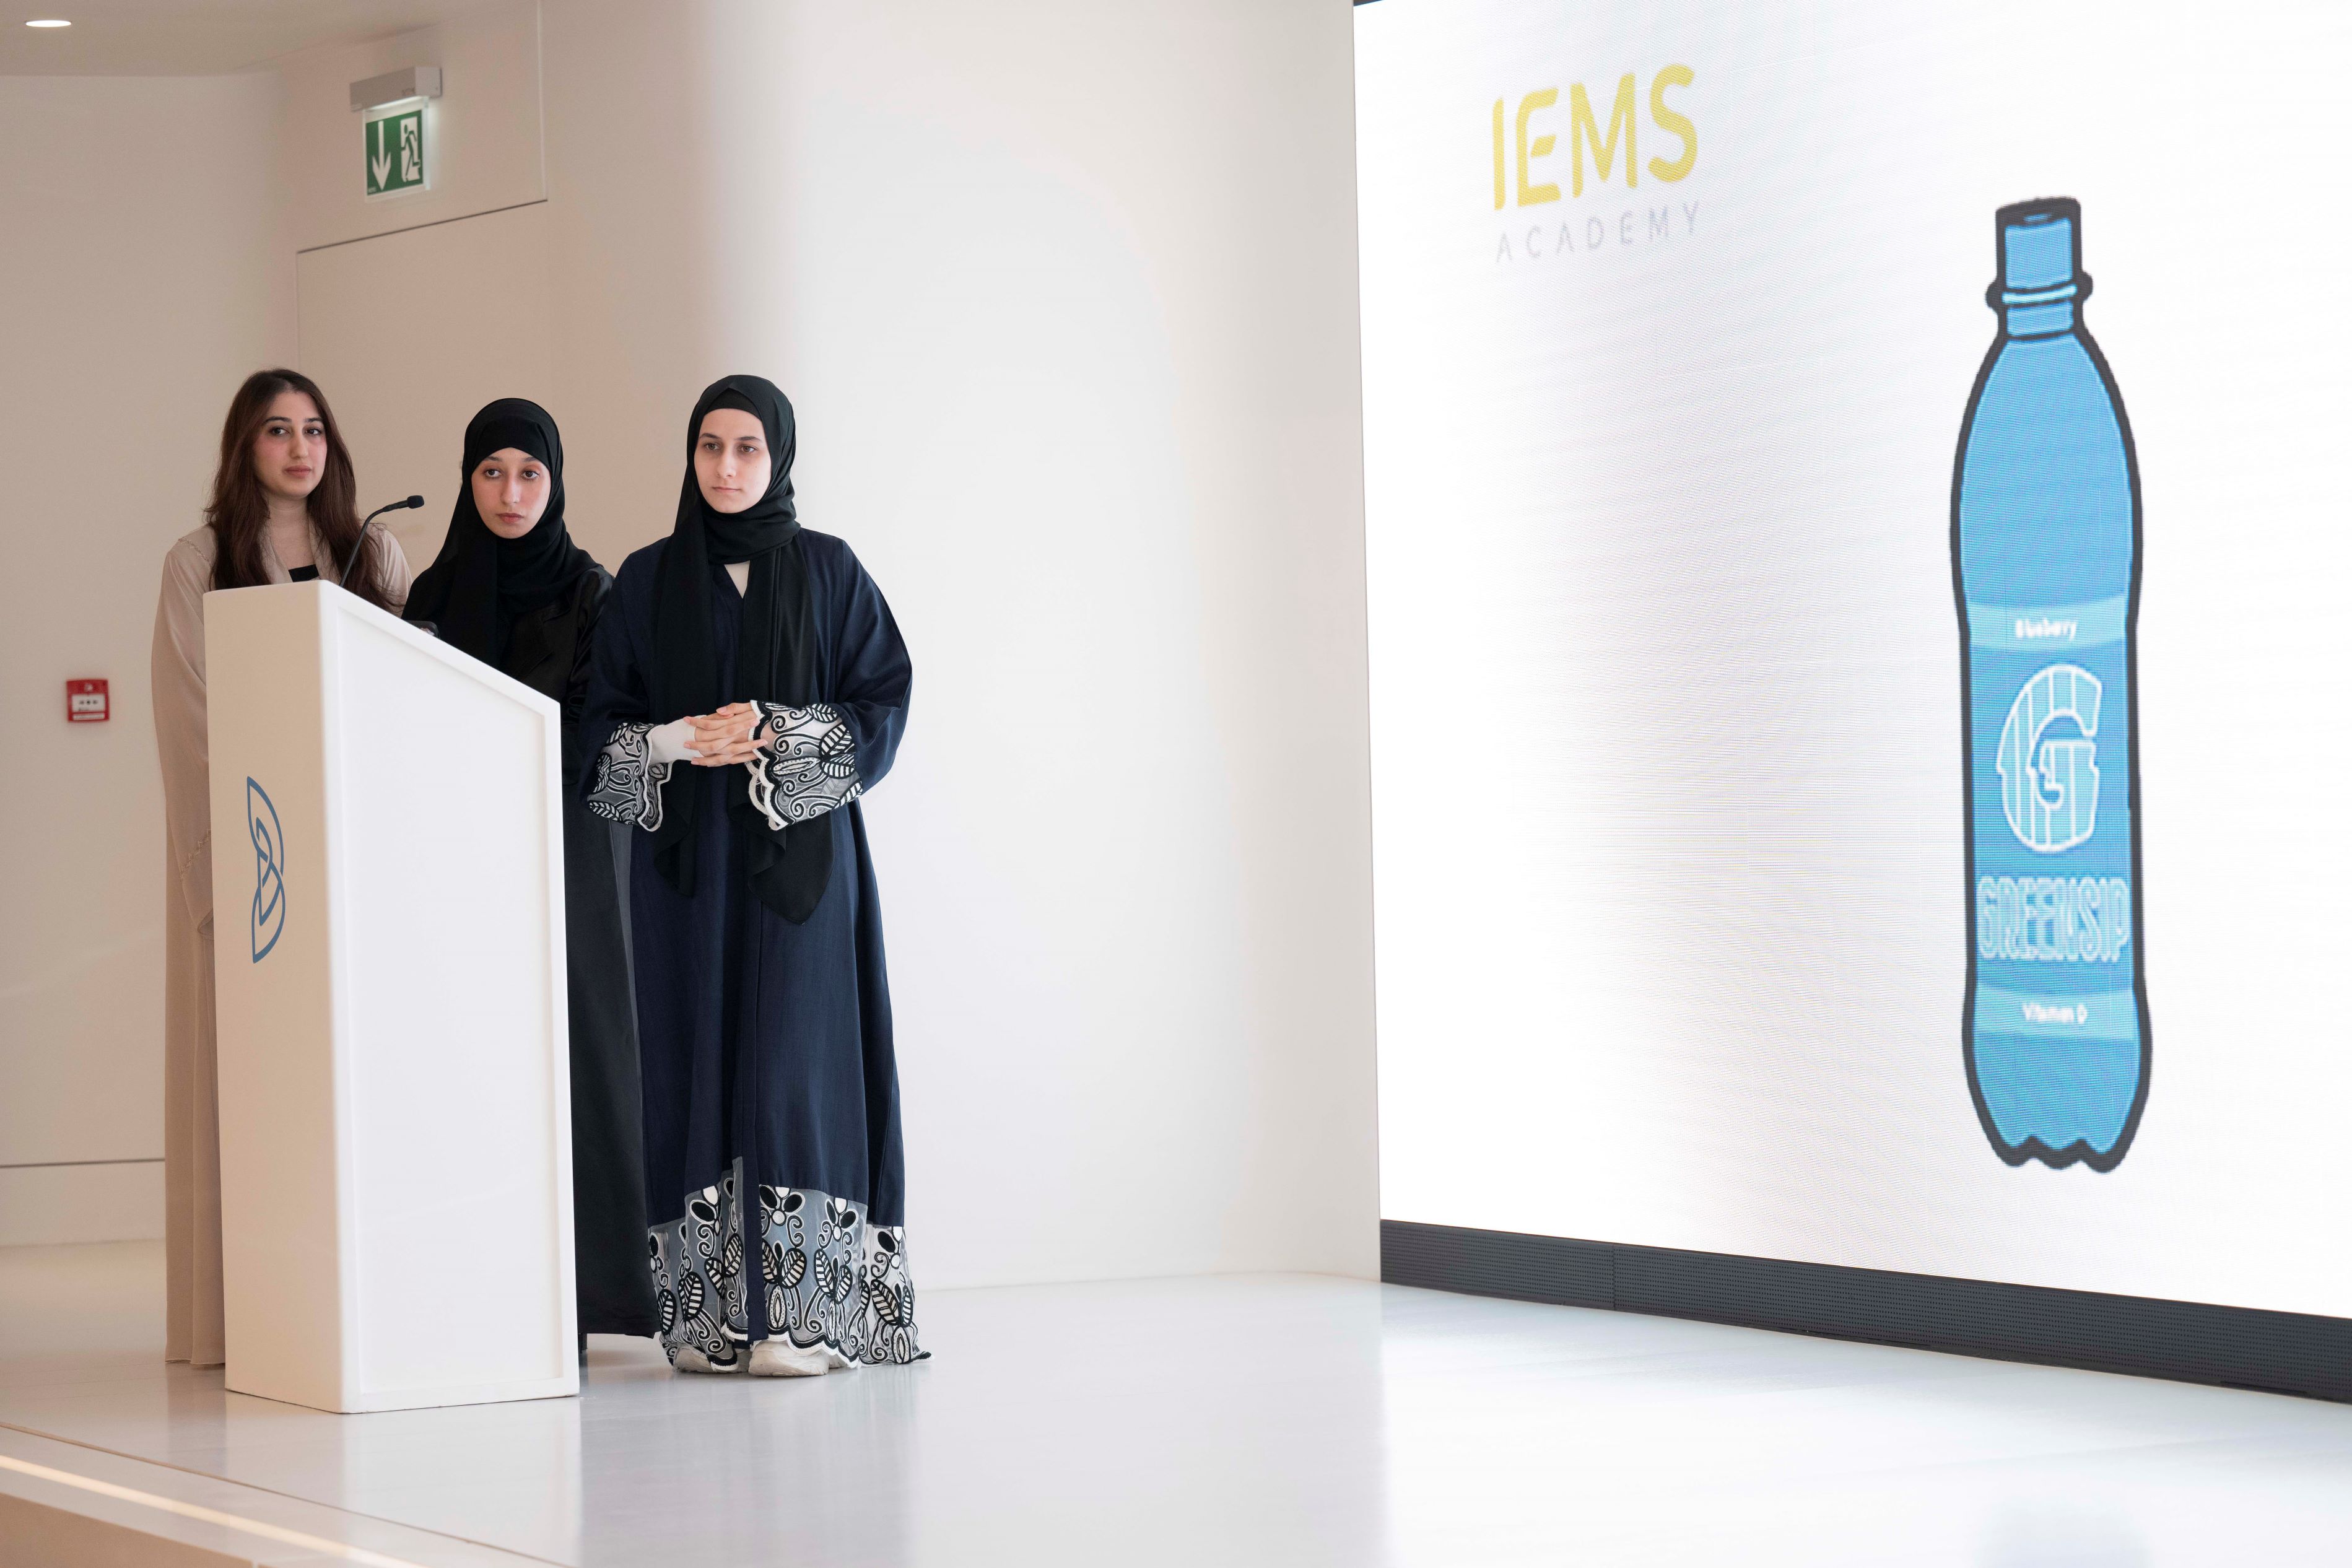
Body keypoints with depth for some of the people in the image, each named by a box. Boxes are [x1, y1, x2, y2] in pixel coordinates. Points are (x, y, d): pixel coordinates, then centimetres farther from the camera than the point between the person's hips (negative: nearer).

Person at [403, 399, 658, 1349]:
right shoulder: (435, 593, 10)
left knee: (562, 1047, -7)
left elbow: (600, 733, -7)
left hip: (563, 850, -3)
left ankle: (577, 1290, -3)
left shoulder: (590, 594, 1)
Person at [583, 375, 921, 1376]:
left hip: (800, 854, -2)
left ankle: (802, 1313, -8)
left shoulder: (828, 571, 4)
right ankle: (709, 1318, 1)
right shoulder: (648, 580, 8)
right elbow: (600, 719, 6)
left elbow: (885, 703, 0)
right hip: (687, 860, 2)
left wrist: (781, 734, -15)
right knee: (699, 1062, -1)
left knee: (790, 1060, -9)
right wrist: (678, 741, -13)